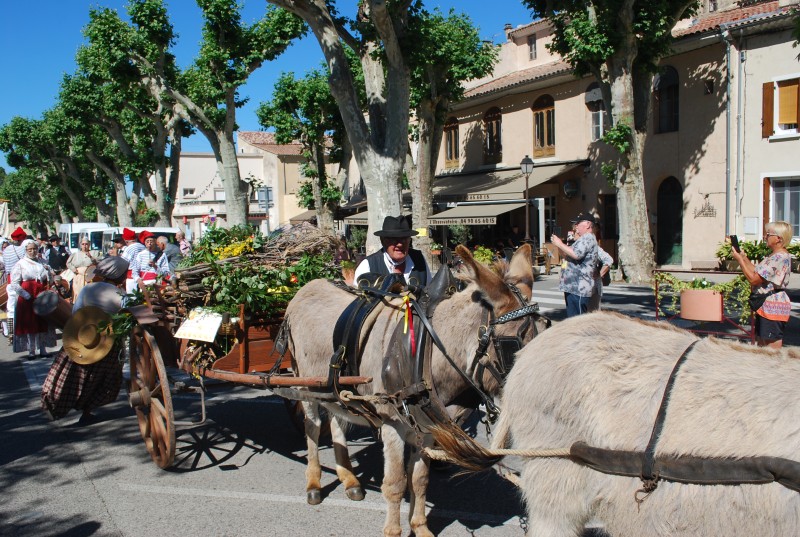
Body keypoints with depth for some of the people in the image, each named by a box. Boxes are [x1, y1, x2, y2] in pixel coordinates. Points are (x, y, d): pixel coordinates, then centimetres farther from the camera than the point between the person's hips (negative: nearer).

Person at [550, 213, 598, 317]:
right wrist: (559, 246, 11)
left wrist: (560, 244, -13)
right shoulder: (584, 239, 25)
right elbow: (568, 256, 27)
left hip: (579, 289, -11)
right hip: (572, 287, 11)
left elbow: (576, 254, -24)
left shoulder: (588, 238, -9)